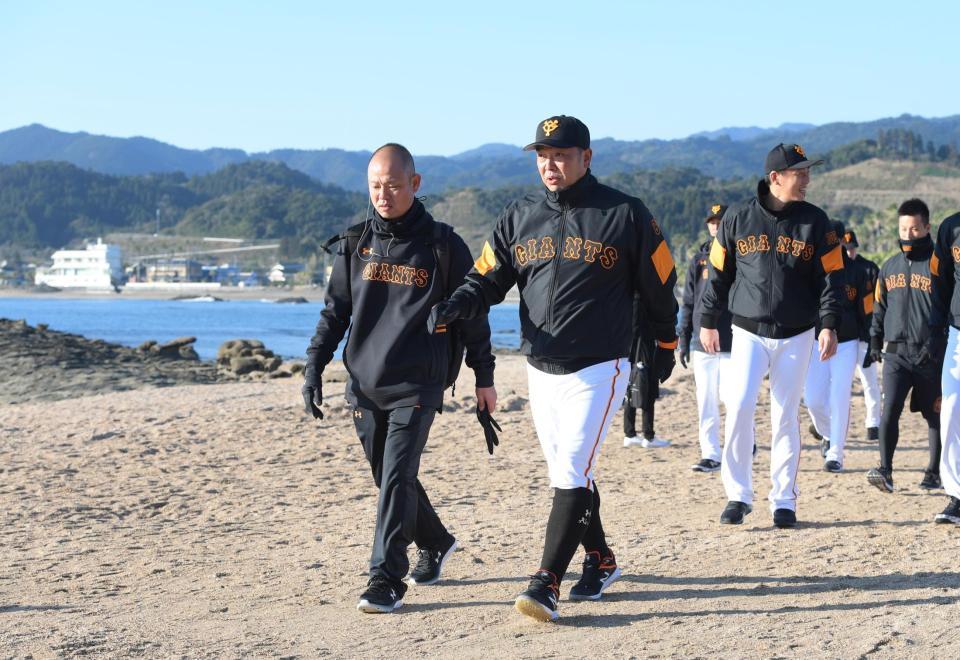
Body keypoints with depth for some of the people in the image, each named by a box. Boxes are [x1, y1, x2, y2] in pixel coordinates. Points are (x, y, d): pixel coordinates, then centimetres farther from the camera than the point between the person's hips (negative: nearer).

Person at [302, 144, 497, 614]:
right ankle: (435, 543, 36)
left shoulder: (443, 246, -3)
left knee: (397, 477, -13)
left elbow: (471, 313, 5)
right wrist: (314, 367, 4)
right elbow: (335, 311, 12)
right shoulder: (354, 244, 6)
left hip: (416, 385, -4)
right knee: (390, 479, 12)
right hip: (364, 384, 4)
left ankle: (386, 580, -12)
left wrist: (484, 378, 7)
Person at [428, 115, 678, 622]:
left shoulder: (624, 215, -5)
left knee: (572, 474, -13)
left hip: (598, 369, -5)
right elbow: (488, 278, 6)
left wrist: (665, 347, 12)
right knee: (567, 476, 13)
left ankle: (546, 584, -15)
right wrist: (455, 306, -15)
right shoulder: (519, 217, 6)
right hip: (540, 370, 5)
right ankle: (600, 561, 31)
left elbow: (659, 286, 4)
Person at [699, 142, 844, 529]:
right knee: (739, 407, -14)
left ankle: (784, 501, 13)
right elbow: (719, 272, 8)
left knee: (786, 417, 3)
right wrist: (708, 321, 8)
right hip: (749, 333, -1)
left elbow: (831, 276, 0)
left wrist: (829, 325, -10)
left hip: (796, 336, 1)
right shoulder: (738, 219, 0)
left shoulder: (815, 222, 1)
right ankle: (738, 495, -3)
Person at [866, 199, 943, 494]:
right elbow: (880, 307, 21)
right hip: (896, 353, 3)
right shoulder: (890, 267, 13)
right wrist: (875, 339, 13)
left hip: (931, 355, -3)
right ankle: (885, 470, -12)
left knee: (935, 415, 7)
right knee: (889, 410, -10)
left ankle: (934, 472, 17)